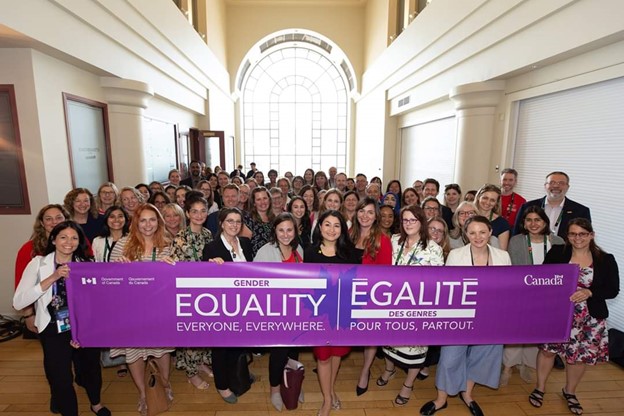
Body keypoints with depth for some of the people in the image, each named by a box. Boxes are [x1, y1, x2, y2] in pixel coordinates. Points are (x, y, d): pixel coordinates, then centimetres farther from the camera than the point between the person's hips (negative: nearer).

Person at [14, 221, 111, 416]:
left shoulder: (86, 264, -2)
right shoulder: (39, 263, -6)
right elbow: (18, 302, -15)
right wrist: (52, 278, -24)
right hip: (54, 331, -2)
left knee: (91, 368, 17)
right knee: (61, 378, 5)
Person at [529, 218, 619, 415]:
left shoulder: (606, 260, -3)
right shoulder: (556, 253, -5)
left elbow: (613, 290, -4)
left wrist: (589, 292, -20)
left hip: (589, 317, 1)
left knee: (580, 355, 12)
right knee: (548, 348, 7)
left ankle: (569, 391, 39)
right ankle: (540, 387, 29)